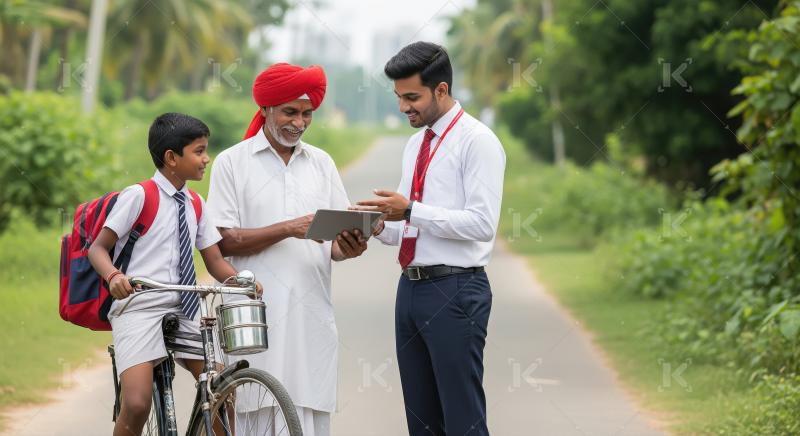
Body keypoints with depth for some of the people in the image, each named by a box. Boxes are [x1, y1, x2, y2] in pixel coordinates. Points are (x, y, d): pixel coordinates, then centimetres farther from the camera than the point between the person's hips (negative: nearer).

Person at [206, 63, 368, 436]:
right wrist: (290, 229, -15)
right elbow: (226, 241, -4)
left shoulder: (321, 163, 15)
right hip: (258, 316, -3)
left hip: (312, 314, 3)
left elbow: (334, 244, 13)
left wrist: (347, 248, -11)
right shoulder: (232, 163, 4)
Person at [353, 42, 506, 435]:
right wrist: (380, 226, 1)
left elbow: (481, 224, -18)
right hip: (411, 286, 9)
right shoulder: (416, 144, 17)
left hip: (455, 291, -9)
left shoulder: (477, 141, -9)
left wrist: (410, 211, -20)